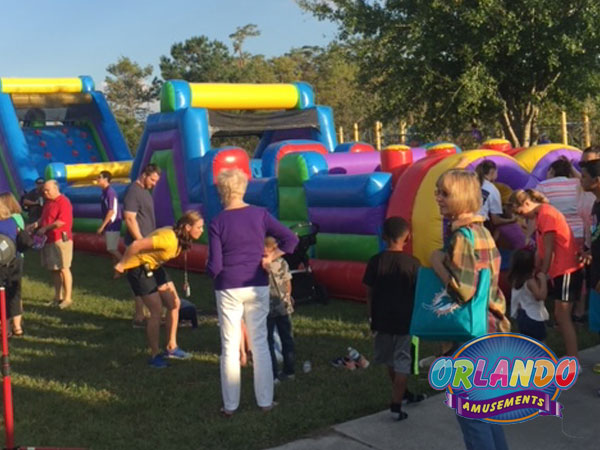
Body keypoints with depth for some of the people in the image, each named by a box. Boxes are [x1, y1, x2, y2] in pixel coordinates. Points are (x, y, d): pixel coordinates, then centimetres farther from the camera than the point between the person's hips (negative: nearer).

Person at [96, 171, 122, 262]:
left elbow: (112, 211, -21)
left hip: (112, 225, -9)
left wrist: (102, 226, -19)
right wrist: (103, 226, 18)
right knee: (113, 249, 12)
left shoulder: (110, 192, -18)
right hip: (109, 225, 9)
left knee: (112, 249, -6)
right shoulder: (104, 191, 10)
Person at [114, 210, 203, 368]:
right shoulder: (169, 239, -33)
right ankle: (155, 355, 4)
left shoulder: (181, 238, -5)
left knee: (174, 303, 7)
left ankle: (171, 347, 18)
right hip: (139, 268, -9)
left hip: (154, 267, 9)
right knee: (157, 310, -10)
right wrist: (121, 264, -20)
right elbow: (136, 244, -34)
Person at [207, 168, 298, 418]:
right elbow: (291, 239, -8)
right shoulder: (260, 215, -3)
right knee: (260, 343, 11)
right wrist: (270, 258, -1)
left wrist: (209, 269, 9)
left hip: (229, 289, -2)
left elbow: (214, 266, -12)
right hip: (257, 287, 2)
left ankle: (230, 406, 14)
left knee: (230, 346, 7)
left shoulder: (217, 223, -10)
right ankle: (265, 401, 17)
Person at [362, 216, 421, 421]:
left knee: (389, 360, 22)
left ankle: (400, 394, 39)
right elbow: (418, 294, -6)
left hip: (382, 319, 3)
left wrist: (371, 317, 11)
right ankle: (396, 406, 3)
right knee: (402, 363, 5)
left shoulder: (375, 261, -6)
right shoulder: (413, 263, -11)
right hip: (406, 320, -3)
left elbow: (369, 293, -1)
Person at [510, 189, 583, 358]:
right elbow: (540, 251, 11)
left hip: (567, 271, -9)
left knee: (562, 316, -8)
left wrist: (542, 276, -9)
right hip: (559, 271, 9)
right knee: (560, 316, 10)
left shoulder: (546, 214, -16)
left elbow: (549, 251, -15)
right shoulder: (540, 216, 13)